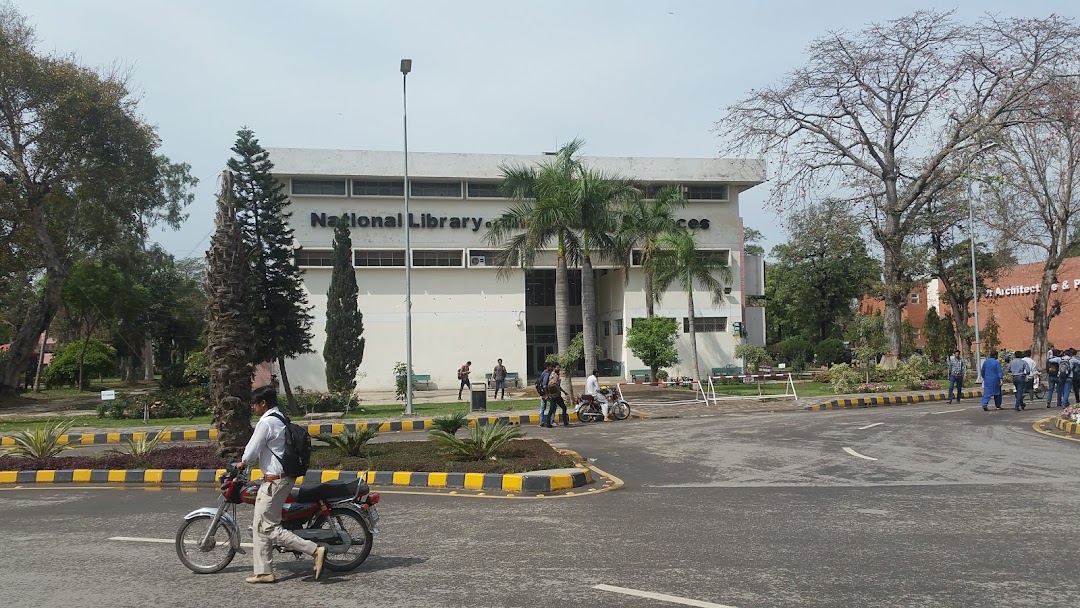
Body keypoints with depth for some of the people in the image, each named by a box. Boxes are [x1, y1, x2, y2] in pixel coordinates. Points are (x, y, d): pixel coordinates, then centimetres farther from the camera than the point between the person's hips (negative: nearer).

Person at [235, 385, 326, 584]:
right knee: (259, 526, 15)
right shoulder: (280, 420, 14)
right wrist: (247, 461, 23)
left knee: (269, 527, -6)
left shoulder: (266, 422, -16)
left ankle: (315, 550, -11)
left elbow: (252, 452, -14)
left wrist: (242, 463, 6)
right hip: (285, 476, 10)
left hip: (275, 480, -10)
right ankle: (264, 572, 18)